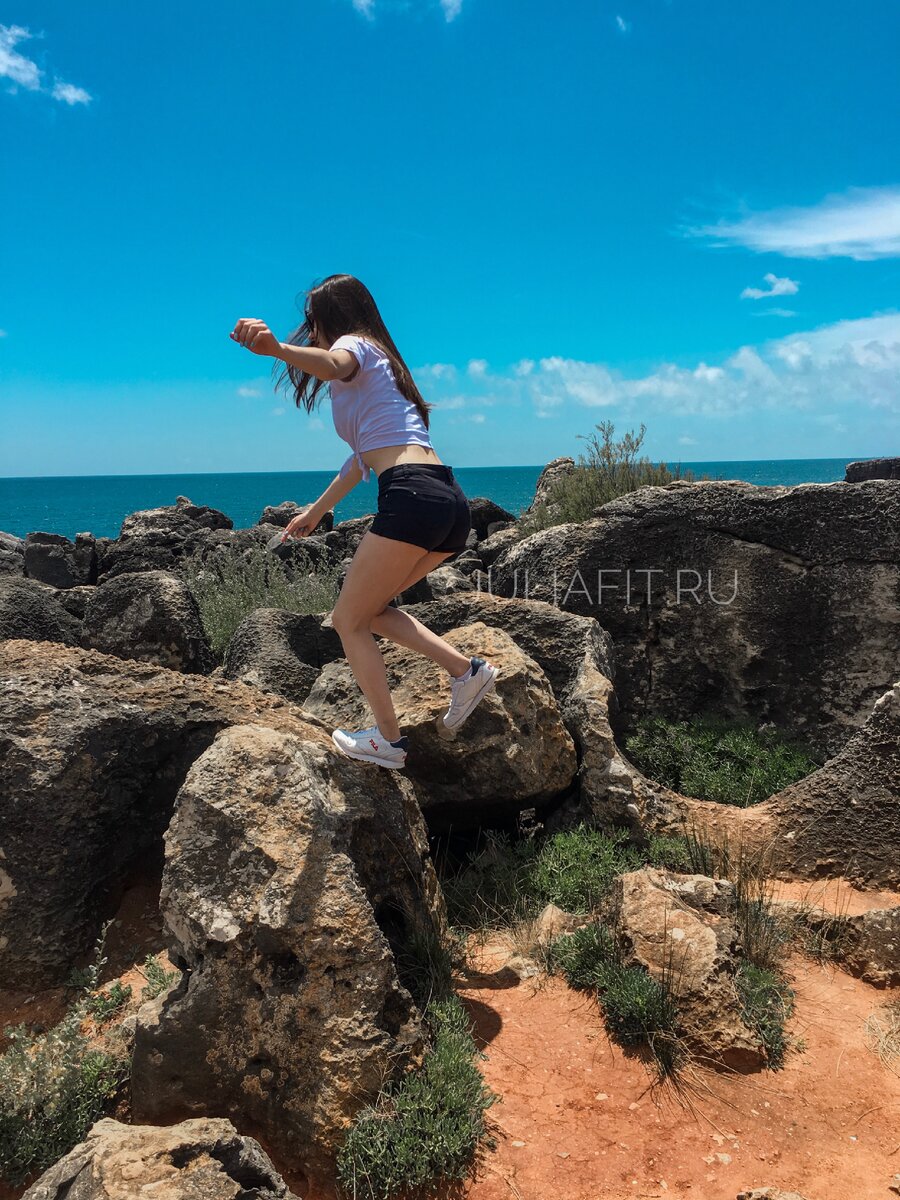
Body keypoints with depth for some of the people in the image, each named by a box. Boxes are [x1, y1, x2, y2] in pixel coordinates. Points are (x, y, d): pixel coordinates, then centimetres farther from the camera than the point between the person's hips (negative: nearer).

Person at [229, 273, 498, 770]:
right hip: (450, 502, 9)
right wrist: (316, 510, 46)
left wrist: (277, 349, -42)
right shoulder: (378, 363, 34)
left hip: (412, 497, -9)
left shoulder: (355, 343, 7)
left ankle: (387, 739, 8)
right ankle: (466, 669, 10)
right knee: (367, 607, 21)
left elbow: (332, 364, -22)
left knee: (349, 620, 5)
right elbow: (364, 455, 40)